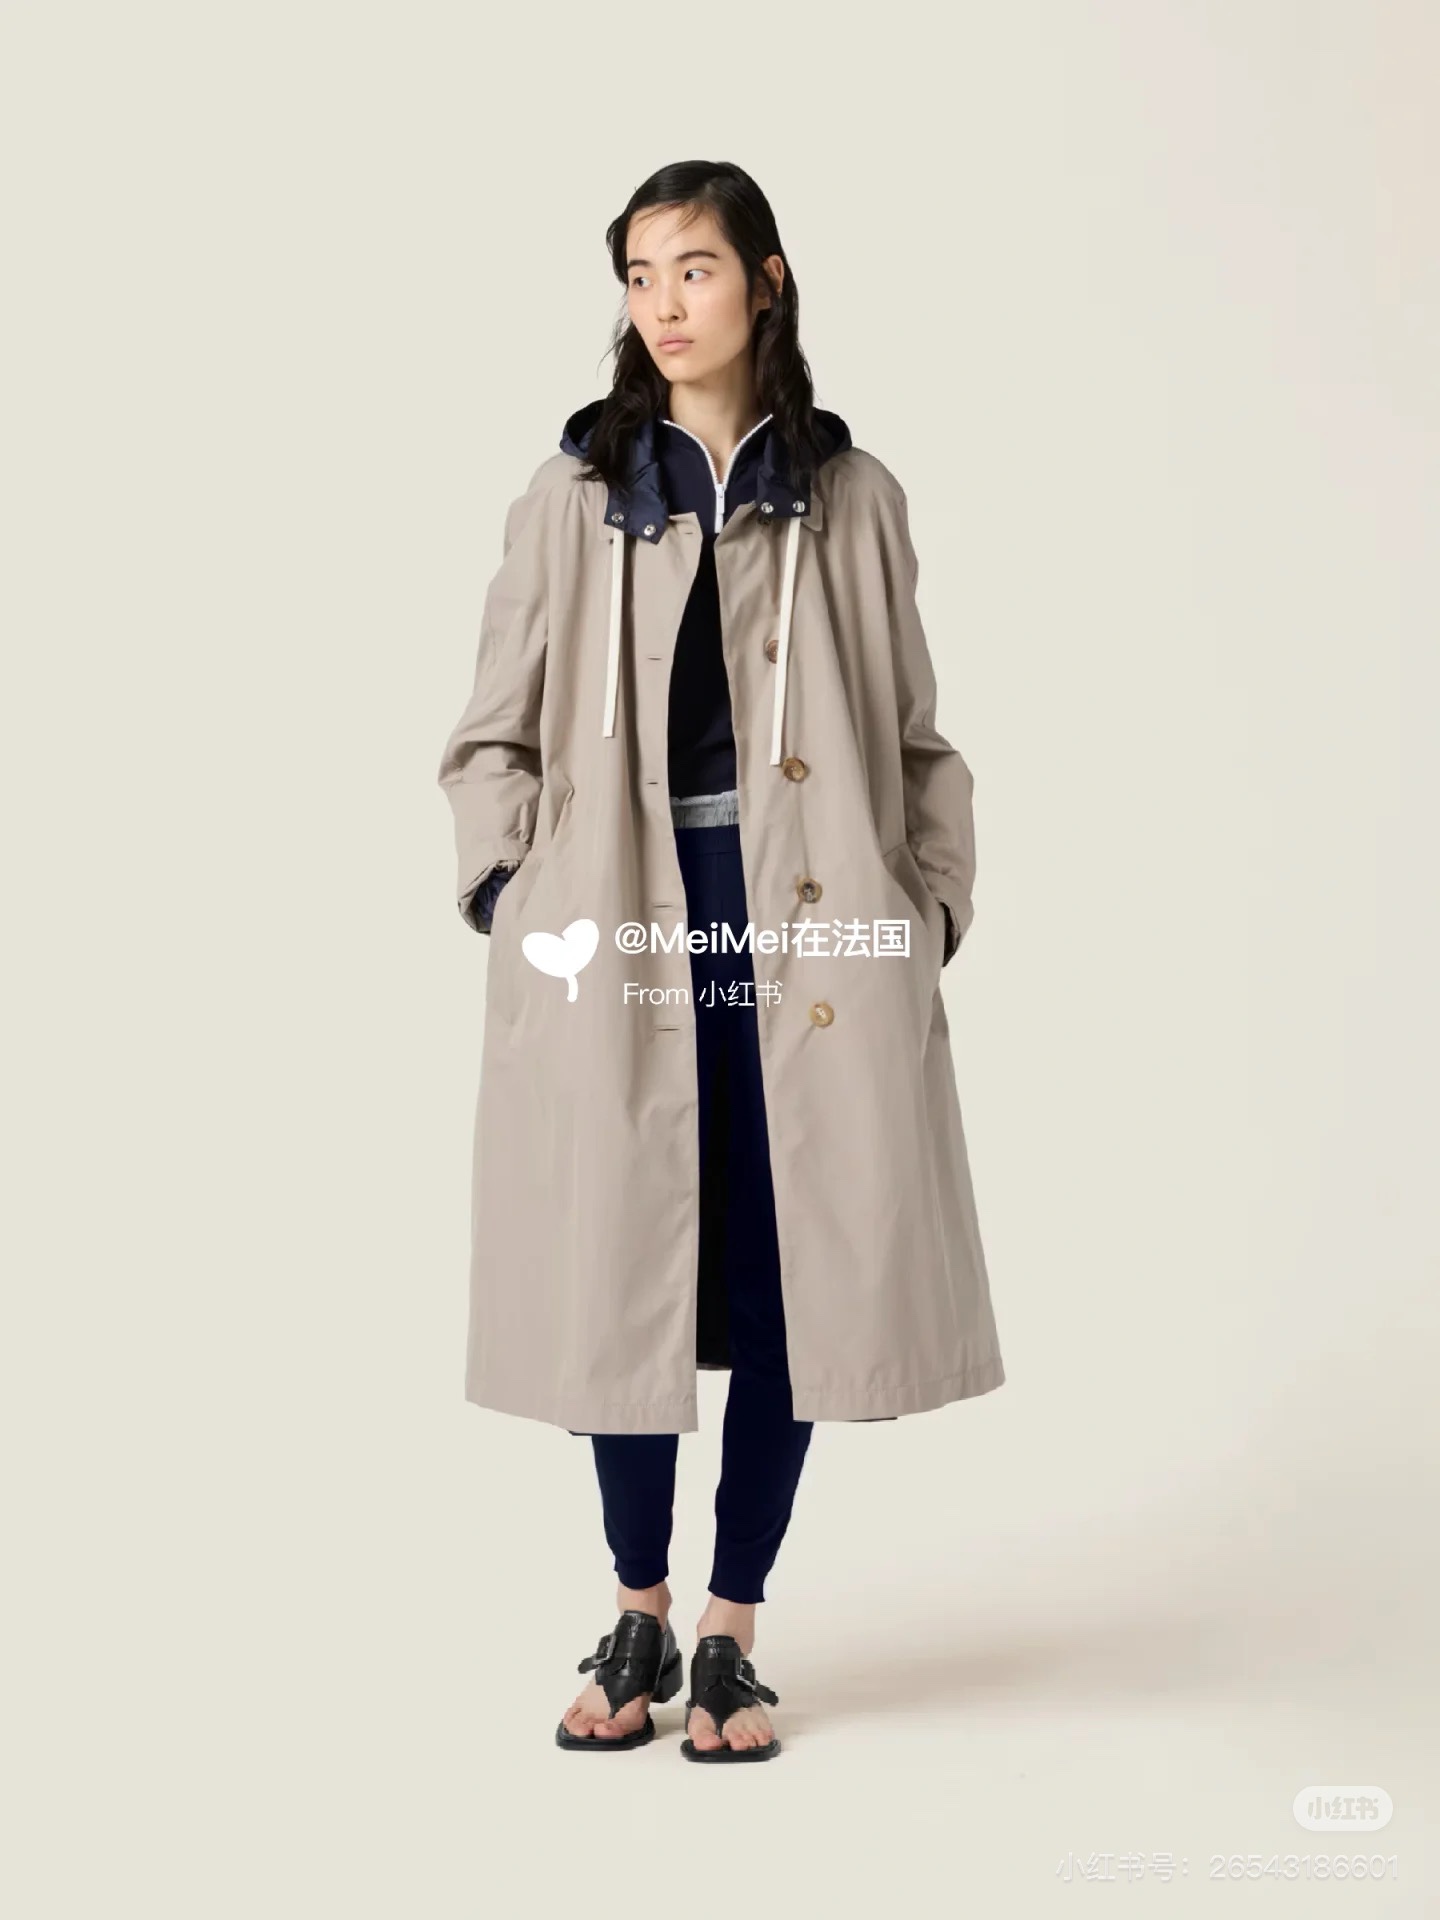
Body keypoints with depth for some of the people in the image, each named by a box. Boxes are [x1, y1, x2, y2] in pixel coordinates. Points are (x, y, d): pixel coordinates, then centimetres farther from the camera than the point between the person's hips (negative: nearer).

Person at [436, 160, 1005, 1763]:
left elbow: (917, 740, 10)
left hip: (807, 934, 1)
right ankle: (638, 1619, 25)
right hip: (624, 936, 0)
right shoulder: (572, 499, 6)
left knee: (793, 1278, 3)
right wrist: (521, 896, -4)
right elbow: (490, 738, 8)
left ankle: (730, 1633, 21)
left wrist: (930, 909, 1)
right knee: (623, 1276, 4)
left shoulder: (852, 500, 7)